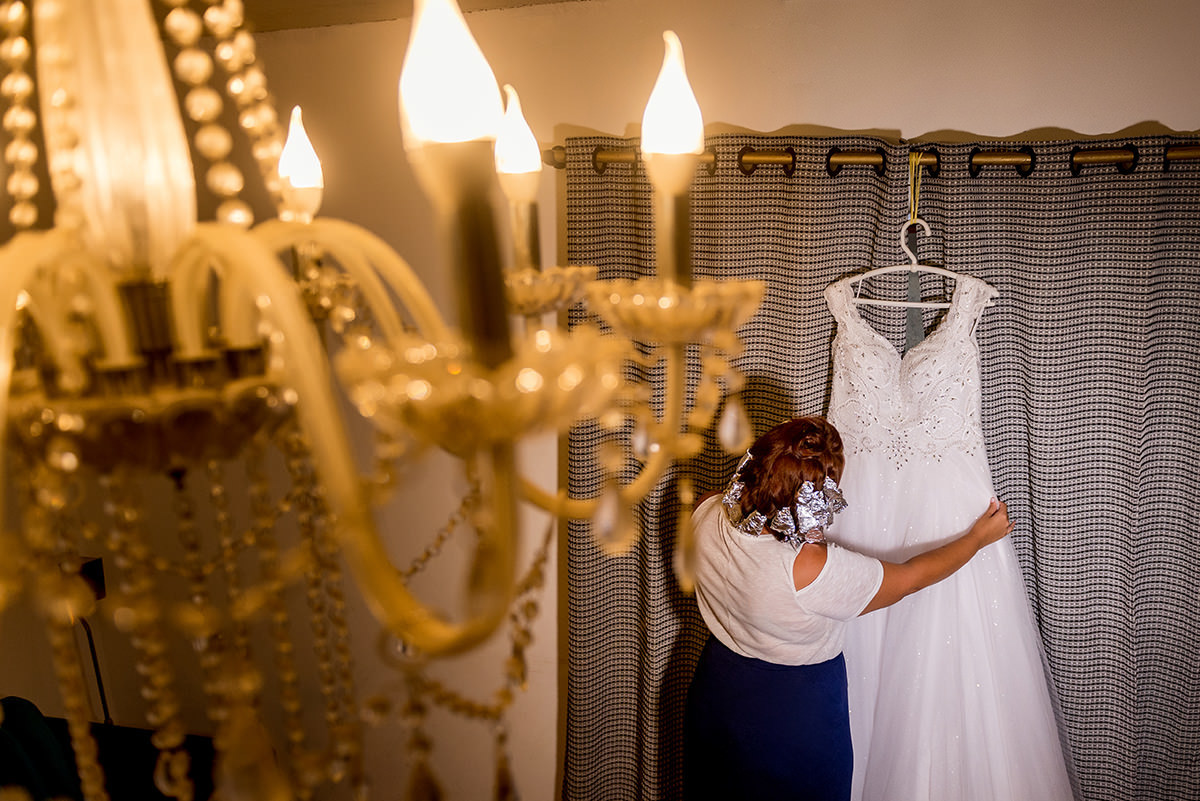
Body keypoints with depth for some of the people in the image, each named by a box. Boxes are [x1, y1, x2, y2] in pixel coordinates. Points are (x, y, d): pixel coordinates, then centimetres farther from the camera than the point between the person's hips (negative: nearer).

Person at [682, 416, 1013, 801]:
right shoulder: (814, 570, -35)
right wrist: (979, 536, -1)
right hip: (797, 717, -5)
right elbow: (911, 577, -17)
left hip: (717, 692, 6)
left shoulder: (706, 515, -21)